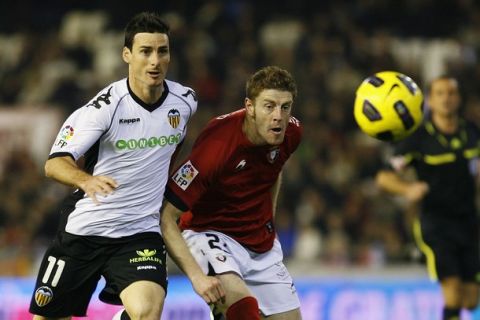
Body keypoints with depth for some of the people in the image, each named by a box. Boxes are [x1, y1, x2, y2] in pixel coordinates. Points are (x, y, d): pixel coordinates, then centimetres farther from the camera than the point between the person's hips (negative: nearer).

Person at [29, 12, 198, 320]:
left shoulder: (186, 101, -2)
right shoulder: (104, 106, -16)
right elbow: (55, 163, -26)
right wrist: (86, 180, -46)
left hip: (141, 234, 2)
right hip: (83, 231, -2)